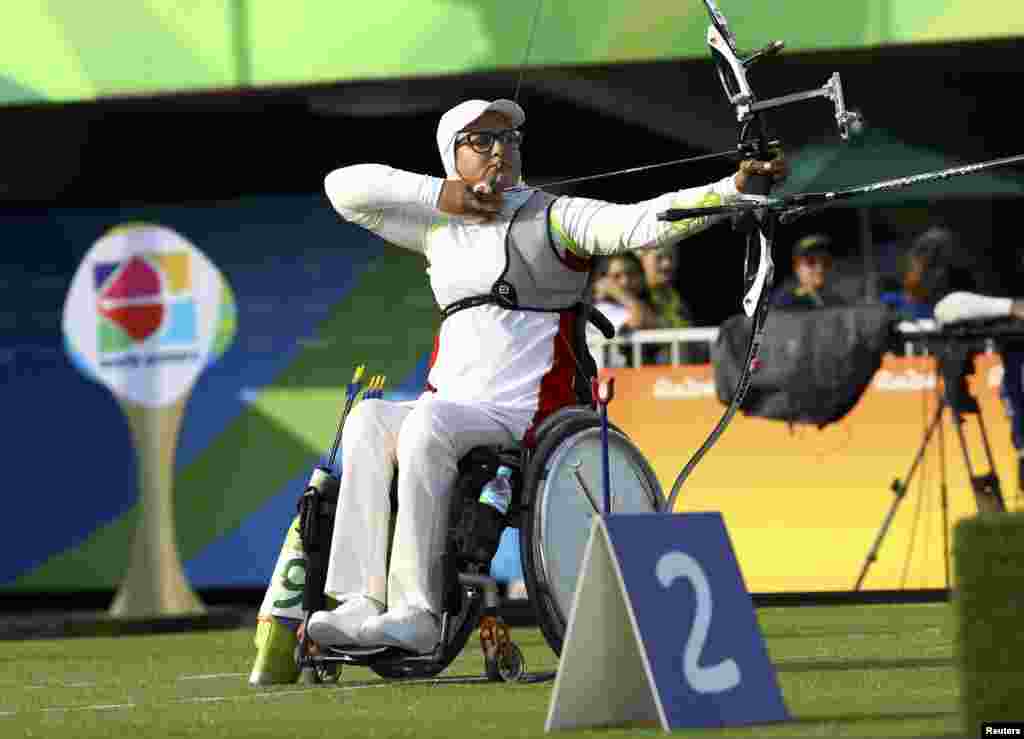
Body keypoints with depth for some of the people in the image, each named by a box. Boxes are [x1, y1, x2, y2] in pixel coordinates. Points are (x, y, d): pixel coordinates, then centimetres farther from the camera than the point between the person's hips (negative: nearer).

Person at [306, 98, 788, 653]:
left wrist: (733, 187, -27)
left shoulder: (554, 218, 2)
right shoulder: (438, 228, 17)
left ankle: (415, 612, -33)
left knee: (429, 423, -32)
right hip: (451, 408, 5)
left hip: (525, 415, -5)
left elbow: (640, 222, -13)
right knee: (369, 421, -23)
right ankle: (363, 600, -31)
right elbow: (343, 187, 16)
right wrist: (439, 194, 4)